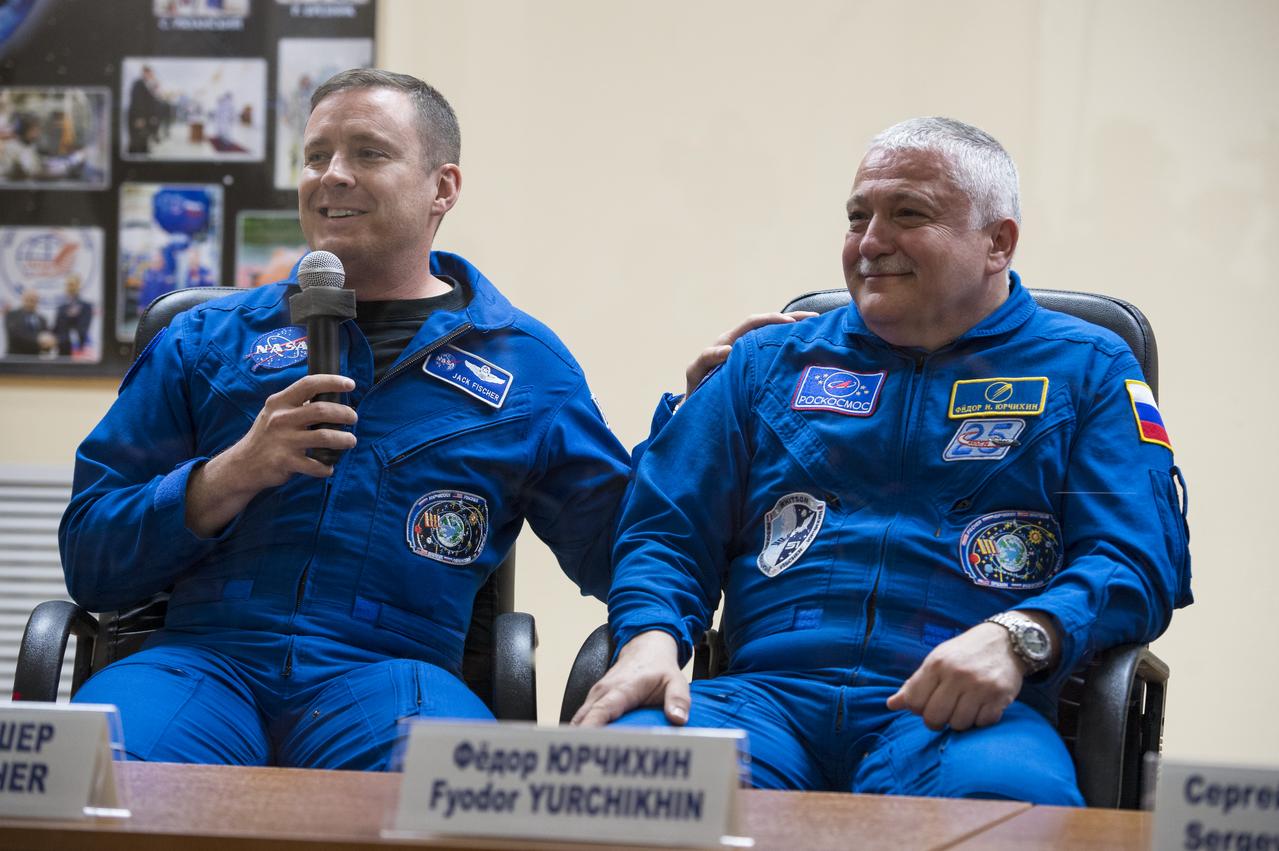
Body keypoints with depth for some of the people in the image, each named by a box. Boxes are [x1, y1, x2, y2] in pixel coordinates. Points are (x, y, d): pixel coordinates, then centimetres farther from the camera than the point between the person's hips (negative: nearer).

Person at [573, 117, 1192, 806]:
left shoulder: (1084, 369, 16)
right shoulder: (771, 363, 24)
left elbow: (1142, 557, 3)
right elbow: (665, 533, 20)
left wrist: (1016, 638, -18)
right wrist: (651, 639, -5)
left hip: (957, 712, -2)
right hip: (767, 691, 2)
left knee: (999, 793, -40)